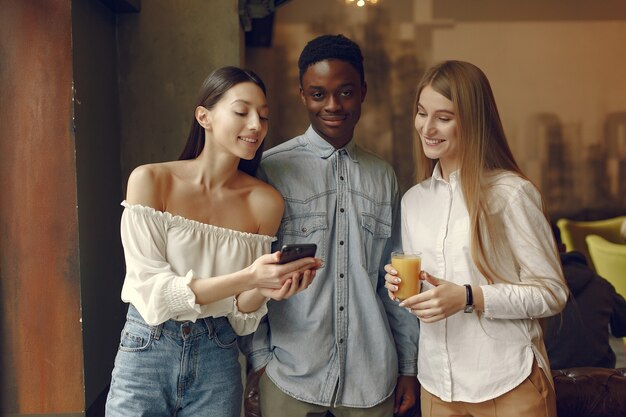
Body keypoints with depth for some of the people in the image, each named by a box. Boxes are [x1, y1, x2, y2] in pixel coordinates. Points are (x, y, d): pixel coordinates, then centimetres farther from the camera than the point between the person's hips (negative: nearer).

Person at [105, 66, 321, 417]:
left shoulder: (266, 201, -6)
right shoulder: (151, 180, -12)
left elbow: (241, 317, -2)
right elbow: (151, 292, -17)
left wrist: (263, 291, -24)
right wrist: (246, 278, -29)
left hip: (218, 360, 3)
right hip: (148, 352, -2)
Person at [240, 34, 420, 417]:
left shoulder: (383, 176, 6)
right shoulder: (272, 170, -7)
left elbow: (395, 281, 10)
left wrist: (409, 365, 10)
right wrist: (258, 357, -4)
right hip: (291, 374, -3)